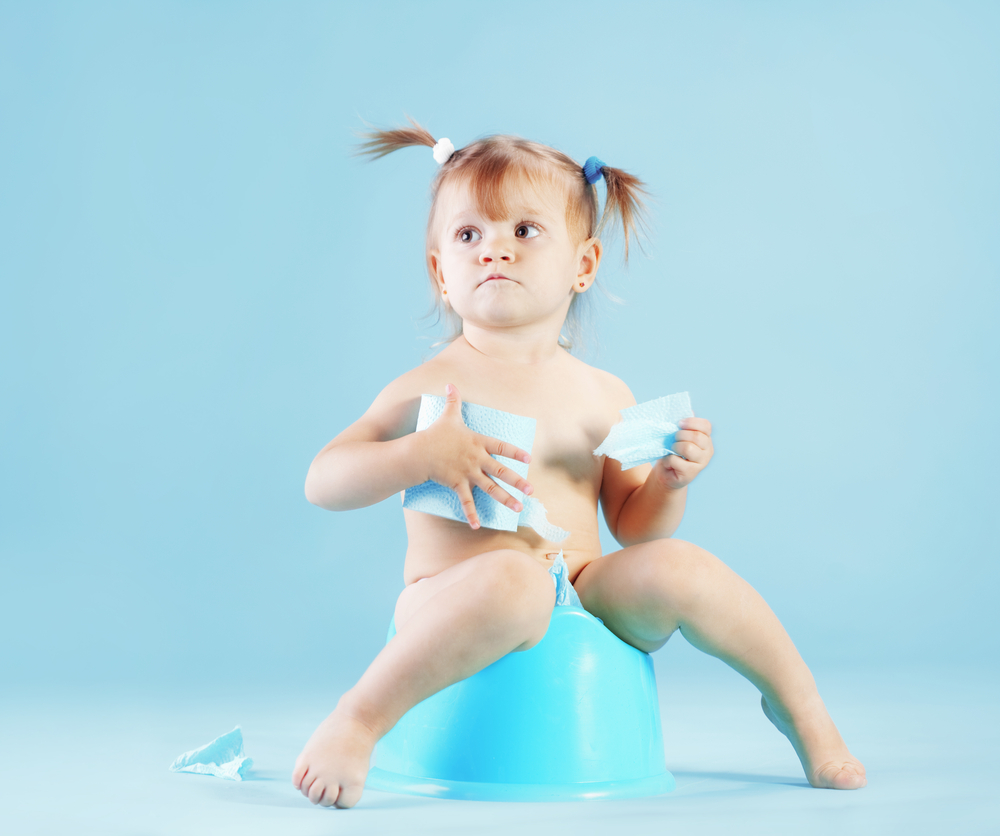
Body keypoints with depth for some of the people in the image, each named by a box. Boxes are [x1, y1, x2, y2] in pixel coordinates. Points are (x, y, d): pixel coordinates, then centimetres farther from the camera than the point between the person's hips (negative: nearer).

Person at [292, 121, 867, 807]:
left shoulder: (603, 396, 9)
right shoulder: (429, 387, -2)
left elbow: (632, 526, 15)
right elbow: (322, 482, -6)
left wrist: (670, 481, -6)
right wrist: (422, 456, -20)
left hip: (587, 598, 4)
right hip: (451, 606, -4)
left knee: (678, 566, -20)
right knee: (513, 579, -37)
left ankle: (801, 707, 3)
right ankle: (358, 719, -24)